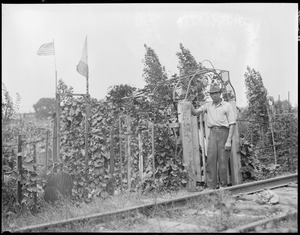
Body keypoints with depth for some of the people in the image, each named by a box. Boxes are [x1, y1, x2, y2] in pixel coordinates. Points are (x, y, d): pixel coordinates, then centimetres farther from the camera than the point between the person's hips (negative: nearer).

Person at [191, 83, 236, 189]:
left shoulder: (227, 106, 4)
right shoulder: (208, 106, 16)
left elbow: (232, 124, -1)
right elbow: (194, 112, 14)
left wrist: (229, 141, -9)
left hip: (224, 133, -3)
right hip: (212, 133, 3)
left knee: (223, 160, -2)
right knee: (211, 158, -6)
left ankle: (223, 186, 8)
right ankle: (211, 186, -5)